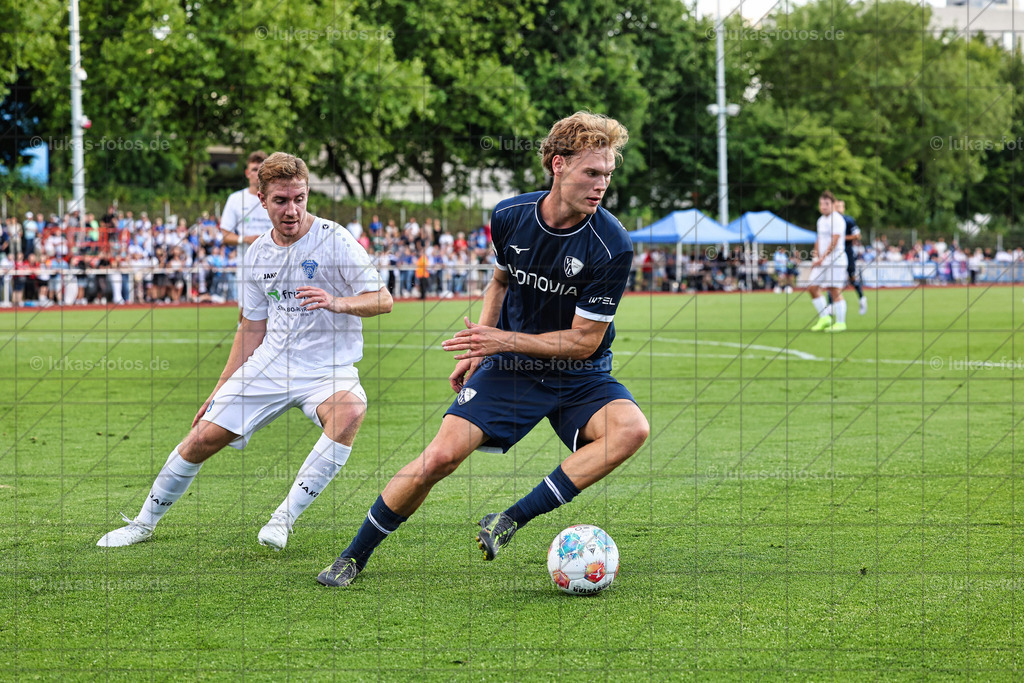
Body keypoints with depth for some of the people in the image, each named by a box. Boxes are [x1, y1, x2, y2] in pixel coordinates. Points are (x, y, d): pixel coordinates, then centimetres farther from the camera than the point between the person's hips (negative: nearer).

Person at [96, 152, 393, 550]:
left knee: (350, 410, -37)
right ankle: (145, 522, 20)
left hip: (328, 369, -4)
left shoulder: (334, 240, -11)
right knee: (203, 437, -2)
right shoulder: (258, 254, 6)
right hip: (269, 364, 4)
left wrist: (336, 302, -32)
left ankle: (285, 516, -30)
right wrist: (220, 391, 16)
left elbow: (382, 300, -12)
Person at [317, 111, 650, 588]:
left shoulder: (611, 246, -20)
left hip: (580, 378, -1)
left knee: (632, 428, -32)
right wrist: (478, 347, 7)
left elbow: (585, 340, -16)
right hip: (509, 369, 1)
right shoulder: (509, 216, -8)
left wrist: (504, 340, -18)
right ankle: (354, 556, 3)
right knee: (442, 455, -17)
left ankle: (511, 521, -27)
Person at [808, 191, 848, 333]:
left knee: (835, 291, -8)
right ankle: (824, 317, 11)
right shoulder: (821, 220, 16)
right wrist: (816, 257, 11)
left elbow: (834, 242, -18)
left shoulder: (837, 220, -11)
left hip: (835, 259, -9)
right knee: (812, 287, 3)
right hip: (822, 261, 9)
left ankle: (840, 323, -2)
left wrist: (822, 258, -22)